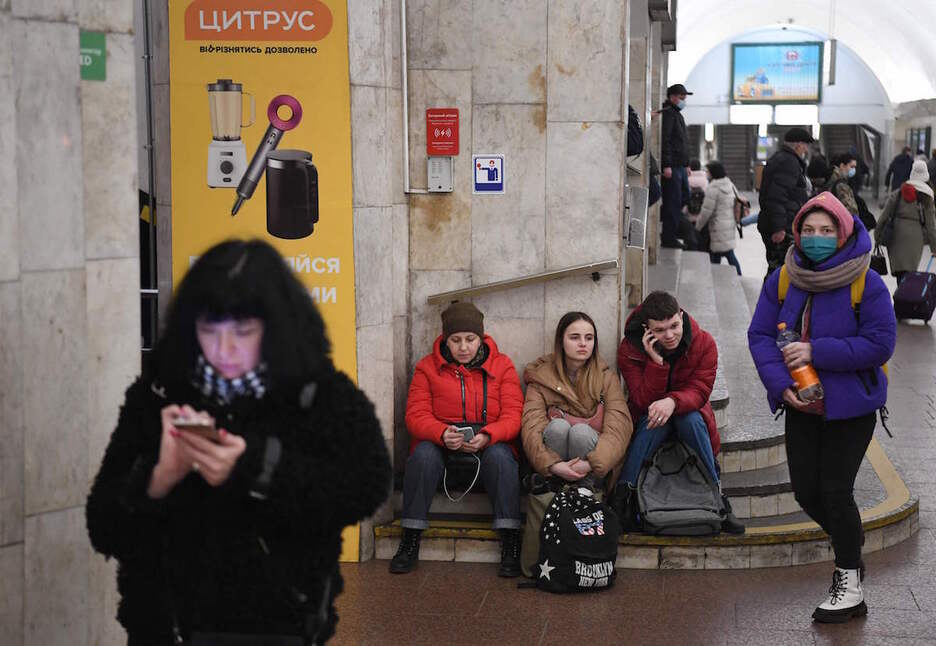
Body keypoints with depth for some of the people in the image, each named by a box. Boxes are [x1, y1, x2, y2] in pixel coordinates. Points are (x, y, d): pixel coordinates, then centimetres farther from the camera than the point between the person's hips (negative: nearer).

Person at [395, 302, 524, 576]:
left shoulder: (502, 366, 5)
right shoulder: (427, 367, 5)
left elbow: (513, 415, -5)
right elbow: (416, 416, -4)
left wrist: (487, 436, -27)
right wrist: (442, 434, -27)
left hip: (488, 445, 0)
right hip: (441, 446, 1)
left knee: (501, 456, -34)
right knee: (423, 454, -33)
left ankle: (511, 546, -33)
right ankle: (409, 542, -25)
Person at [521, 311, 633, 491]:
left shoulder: (606, 377, 7)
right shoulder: (541, 376, 6)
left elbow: (620, 425, -9)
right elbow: (531, 426, -10)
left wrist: (592, 463, -27)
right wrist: (552, 465, -29)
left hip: (593, 474, 0)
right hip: (553, 473, 0)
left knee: (581, 431, -28)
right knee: (558, 426, -27)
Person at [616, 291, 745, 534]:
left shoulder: (704, 343, -15)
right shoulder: (630, 349, -17)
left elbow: (700, 391, -22)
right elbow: (644, 402, -22)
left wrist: (673, 402, -44)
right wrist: (656, 362, -35)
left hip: (690, 413, 1)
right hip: (647, 418, -1)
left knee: (691, 418, -32)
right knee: (654, 421, -34)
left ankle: (718, 500, -27)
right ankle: (622, 499, -37)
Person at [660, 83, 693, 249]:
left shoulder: (677, 114, 21)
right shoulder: (668, 114, -10)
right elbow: (664, 141, -18)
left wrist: (686, 165, 22)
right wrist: (666, 165, -23)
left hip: (680, 166, 10)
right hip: (671, 166, -10)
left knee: (685, 197, 14)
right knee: (673, 201, -7)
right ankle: (668, 238, -2)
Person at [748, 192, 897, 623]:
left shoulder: (865, 283, -15)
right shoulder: (783, 279, -1)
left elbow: (880, 344, -19)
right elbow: (760, 334, -1)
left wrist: (817, 352, -24)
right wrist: (781, 384, -17)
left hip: (851, 406, -5)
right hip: (803, 405, 5)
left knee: (836, 491, -4)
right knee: (806, 491, 8)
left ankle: (849, 585, 13)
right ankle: (850, 545, 39)